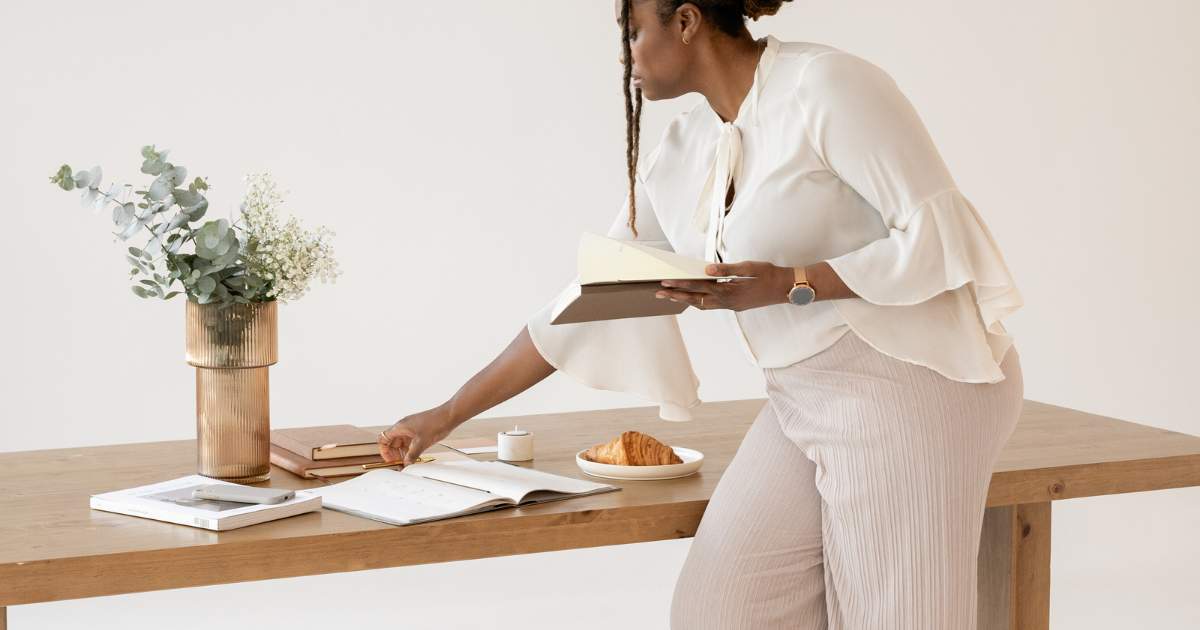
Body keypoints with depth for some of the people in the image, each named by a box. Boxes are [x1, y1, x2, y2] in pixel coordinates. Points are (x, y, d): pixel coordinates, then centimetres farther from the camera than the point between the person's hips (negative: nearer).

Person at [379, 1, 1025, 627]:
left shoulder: (826, 85, -12)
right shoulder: (677, 157, 9)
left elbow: (940, 238, -14)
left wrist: (790, 286, -24)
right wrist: (446, 416, 13)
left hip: (907, 390, -7)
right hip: (801, 404, 7)